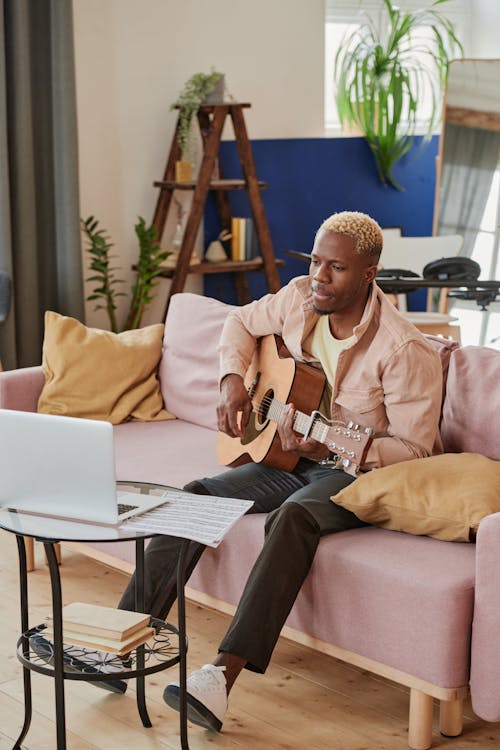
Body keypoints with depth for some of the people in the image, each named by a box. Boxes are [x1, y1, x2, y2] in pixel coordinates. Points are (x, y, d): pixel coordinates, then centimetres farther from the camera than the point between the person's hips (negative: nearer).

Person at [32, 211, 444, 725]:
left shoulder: (404, 350, -20)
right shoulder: (300, 298, -1)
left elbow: (414, 447, -21)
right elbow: (242, 322, 19)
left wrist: (333, 448, -34)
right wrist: (232, 381, 0)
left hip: (359, 471, -7)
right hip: (290, 456, 7)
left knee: (292, 517, -38)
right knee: (196, 497, -14)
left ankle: (223, 675, -44)